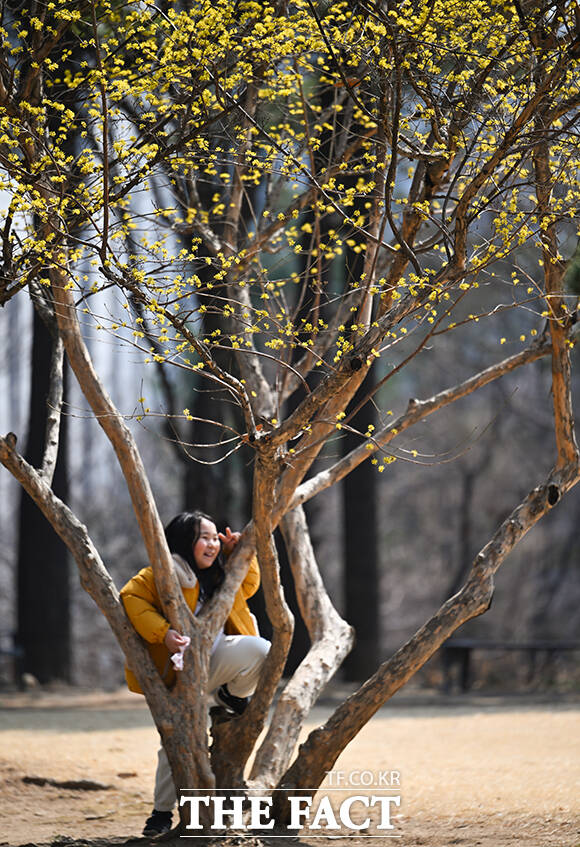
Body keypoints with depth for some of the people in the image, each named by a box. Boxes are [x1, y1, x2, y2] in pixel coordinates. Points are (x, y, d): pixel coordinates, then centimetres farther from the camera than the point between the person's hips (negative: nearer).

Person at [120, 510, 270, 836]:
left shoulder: (219, 574, 14)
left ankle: (232, 695, 4)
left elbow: (248, 586, 26)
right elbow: (132, 599, -20)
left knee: (262, 652, -23)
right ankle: (162, 812, 13)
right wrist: (163, 632, -31)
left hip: (218, 658, 4)